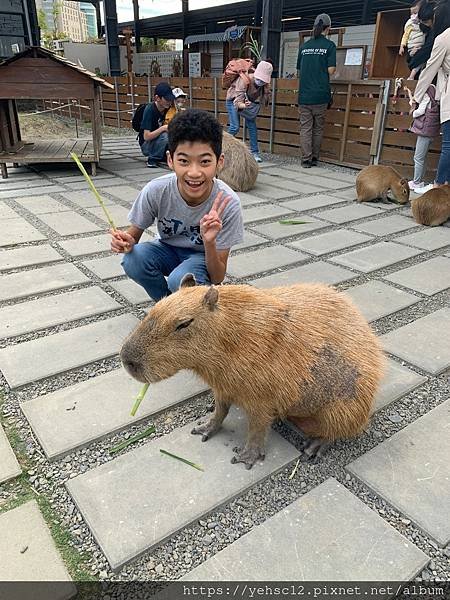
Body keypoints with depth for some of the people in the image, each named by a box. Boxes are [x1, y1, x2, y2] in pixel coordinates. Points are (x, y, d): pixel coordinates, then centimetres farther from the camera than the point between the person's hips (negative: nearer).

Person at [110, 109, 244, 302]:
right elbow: (134, 233, -7)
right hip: (168, 250, 3)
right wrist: (126, 242, -31)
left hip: (205, 256, -2)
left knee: (180, 280, -34)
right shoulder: (156, 191, -25)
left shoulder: (227, 203, -29)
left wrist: (209, 243, -42)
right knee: (133, 261, -28)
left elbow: (218, 277, -23)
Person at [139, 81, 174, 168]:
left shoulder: (167, 108, -4)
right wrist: (163, 128, -33)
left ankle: (163, 156, 6)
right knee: (164, 135, -34)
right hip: (146, 146, -6)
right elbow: (146, 136, -27)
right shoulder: (150, 109, -22)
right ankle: (152, 159, -13)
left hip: (159, 141, 7)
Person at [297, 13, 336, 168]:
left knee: (305, 127, 3)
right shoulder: (329, 45, -2)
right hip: (320, 94, -2)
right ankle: (314, 158, 15)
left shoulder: (304, 46, 10)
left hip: (304, 94, 2)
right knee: (318, 127, 9)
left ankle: (306, 159, -1)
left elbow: (298, 70, 15)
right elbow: (331, 70, -9)